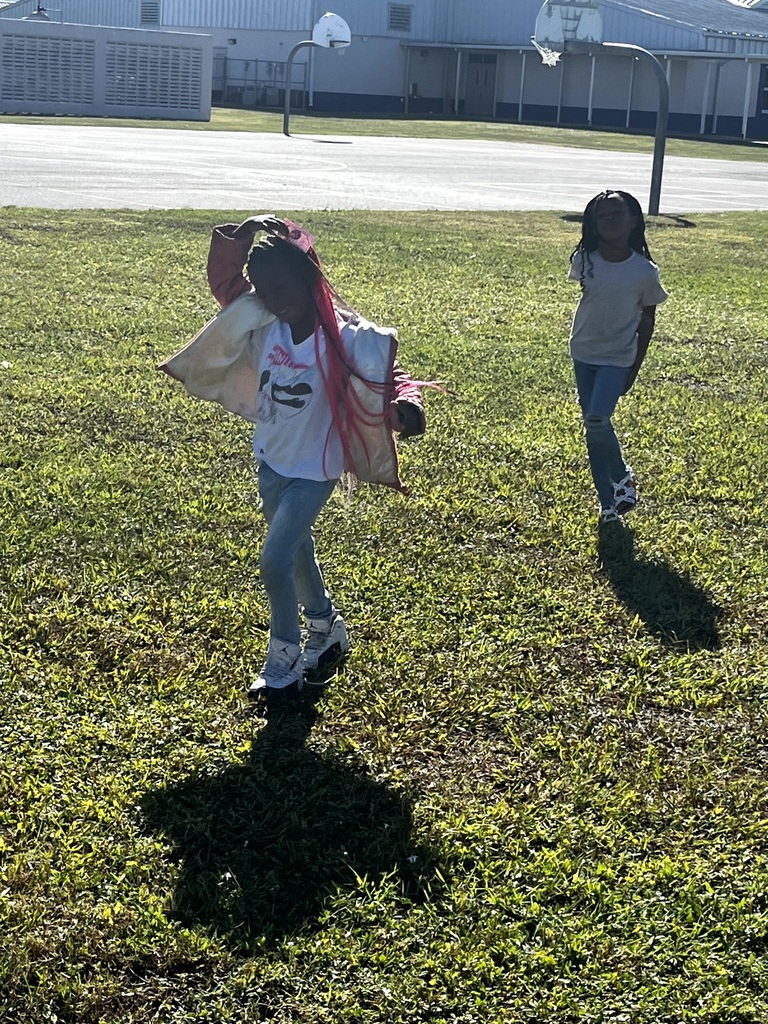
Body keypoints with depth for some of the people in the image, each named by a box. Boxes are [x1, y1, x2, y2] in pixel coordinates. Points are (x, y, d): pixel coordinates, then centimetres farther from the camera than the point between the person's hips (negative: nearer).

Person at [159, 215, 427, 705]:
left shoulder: (346, 337, -23)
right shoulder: (263, 322, -8)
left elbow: (389, 377, -20)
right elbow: (225, 281, 4)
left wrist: (406, 406, -42)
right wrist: (240, 237, -12)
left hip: (313, 470, -6)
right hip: (271, 461, 6)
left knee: (275, 560, -9)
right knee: (295, 551, 21)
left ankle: (284, 664, 11)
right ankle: (327, 630, 45)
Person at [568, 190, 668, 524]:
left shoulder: (645, 271, -16)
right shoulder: (585, 260, -9)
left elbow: (647, 318, -4)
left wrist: (635, 369, -2)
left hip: (618, 358, -4)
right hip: (583, 353, 4)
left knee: (597, 421, -19)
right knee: (592, 426, 8)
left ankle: (622, 476, 10)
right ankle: (608, 501, 20)